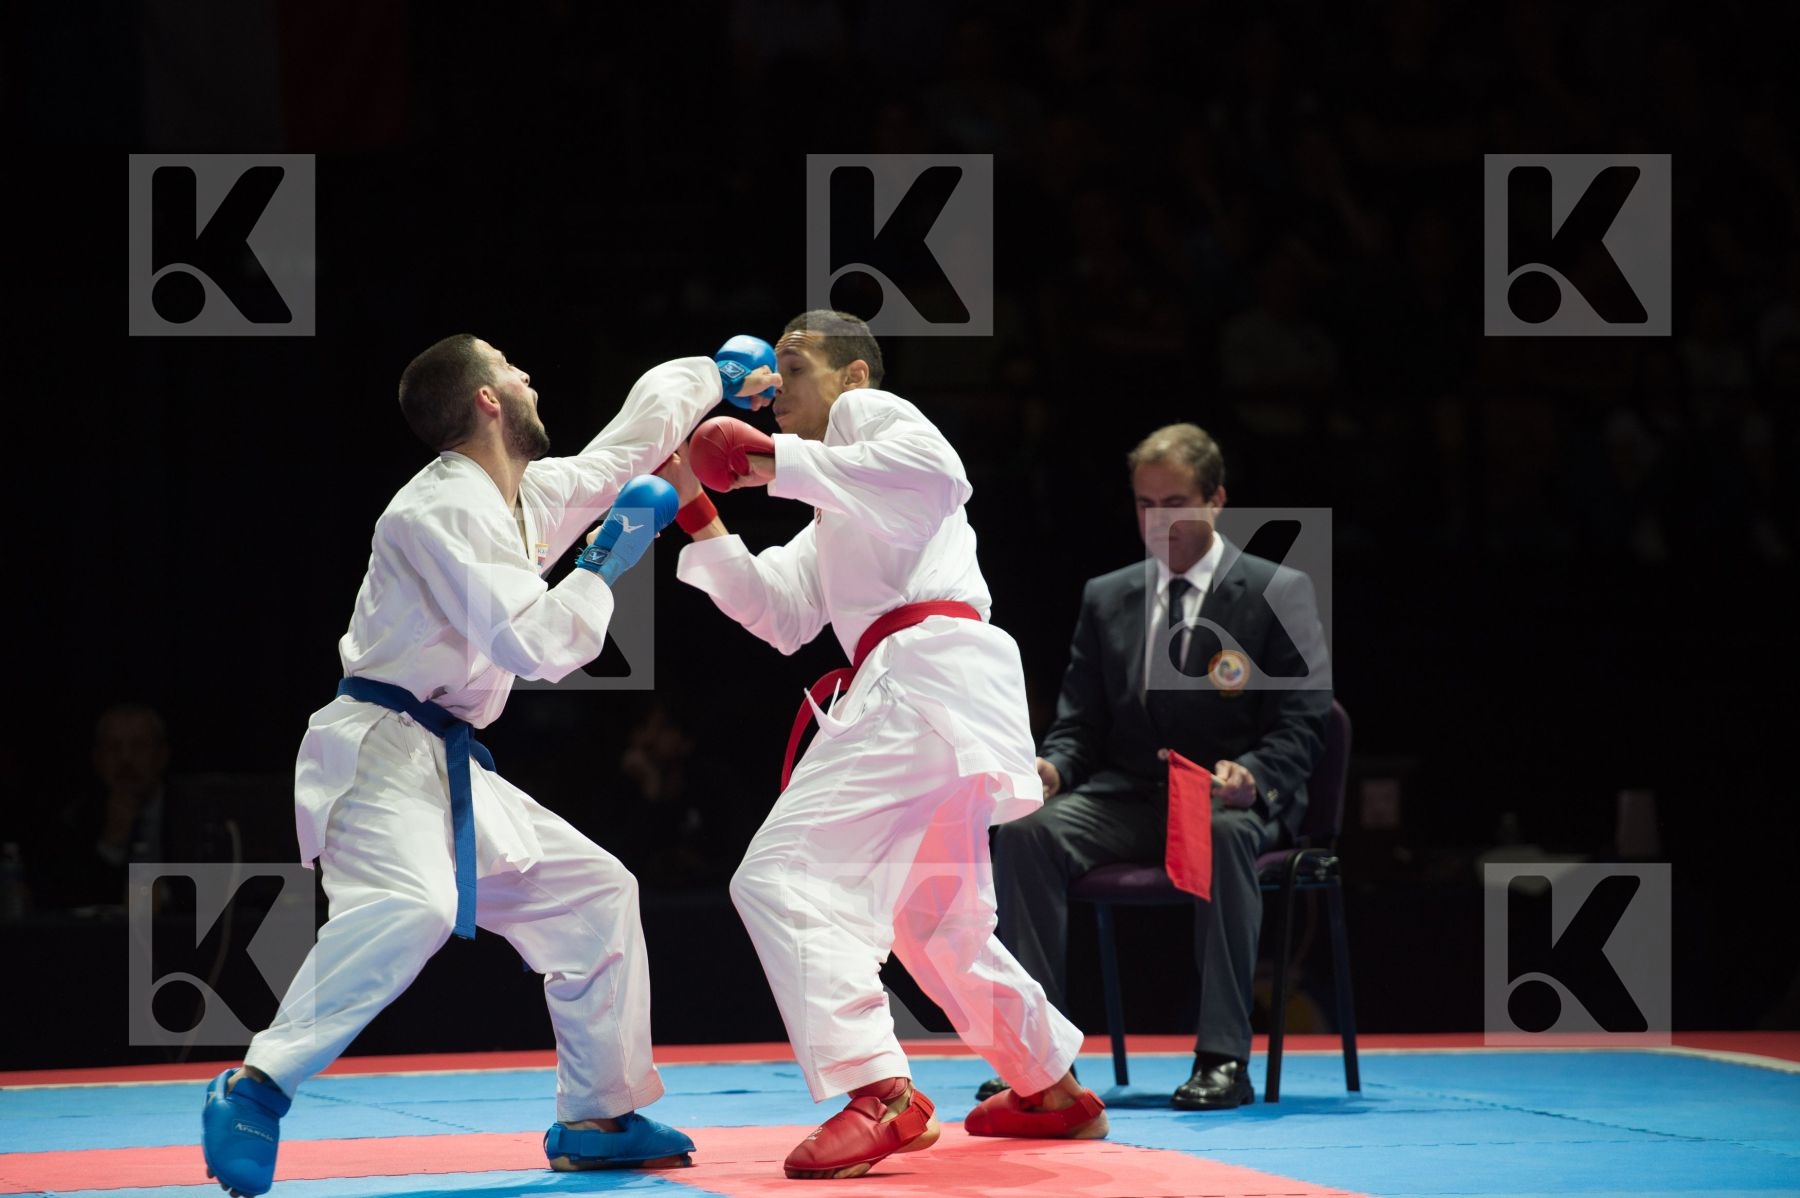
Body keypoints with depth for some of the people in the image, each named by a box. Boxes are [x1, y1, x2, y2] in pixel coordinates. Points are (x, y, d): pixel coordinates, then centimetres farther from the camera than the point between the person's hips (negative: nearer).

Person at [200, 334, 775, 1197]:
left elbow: (629, 439, 31)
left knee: (594, 894, 14)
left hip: (451, 768, 10)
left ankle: (597, 1119, 21)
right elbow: (534, 646, -22)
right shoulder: (443, 511, -16)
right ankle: (253, 1093, -36)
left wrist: (712, 376, 40)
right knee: (410, 907, -35)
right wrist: (603, 567, -8)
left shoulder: (529, 497, 13)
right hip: (379, 750, -10)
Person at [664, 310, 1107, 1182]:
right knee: (935, 923, 23)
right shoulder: (834, 522, 34)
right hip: (951, 696, 10)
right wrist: (701, 515, 15)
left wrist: (779, 462, -14)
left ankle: (878, 1095, -29)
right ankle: (1052, 1092, 34)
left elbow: (936, 474, -16)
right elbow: (778, 612, 22)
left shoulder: (866, 413, 7)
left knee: (785, 874, -18)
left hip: (925, 676, -10)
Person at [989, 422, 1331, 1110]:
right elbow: (1080, 724, 15)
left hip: (1232, 800, -4)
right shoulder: (1106, 598, 15)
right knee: (1025, 832, -26)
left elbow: (1303, 726, -3)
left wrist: (1248, 776, -25)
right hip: (1126, 798, 4)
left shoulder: (1279, 594, 3)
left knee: (1224, 833, -40)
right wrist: (1052, 767, -10)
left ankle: (1223, 1056, -38)